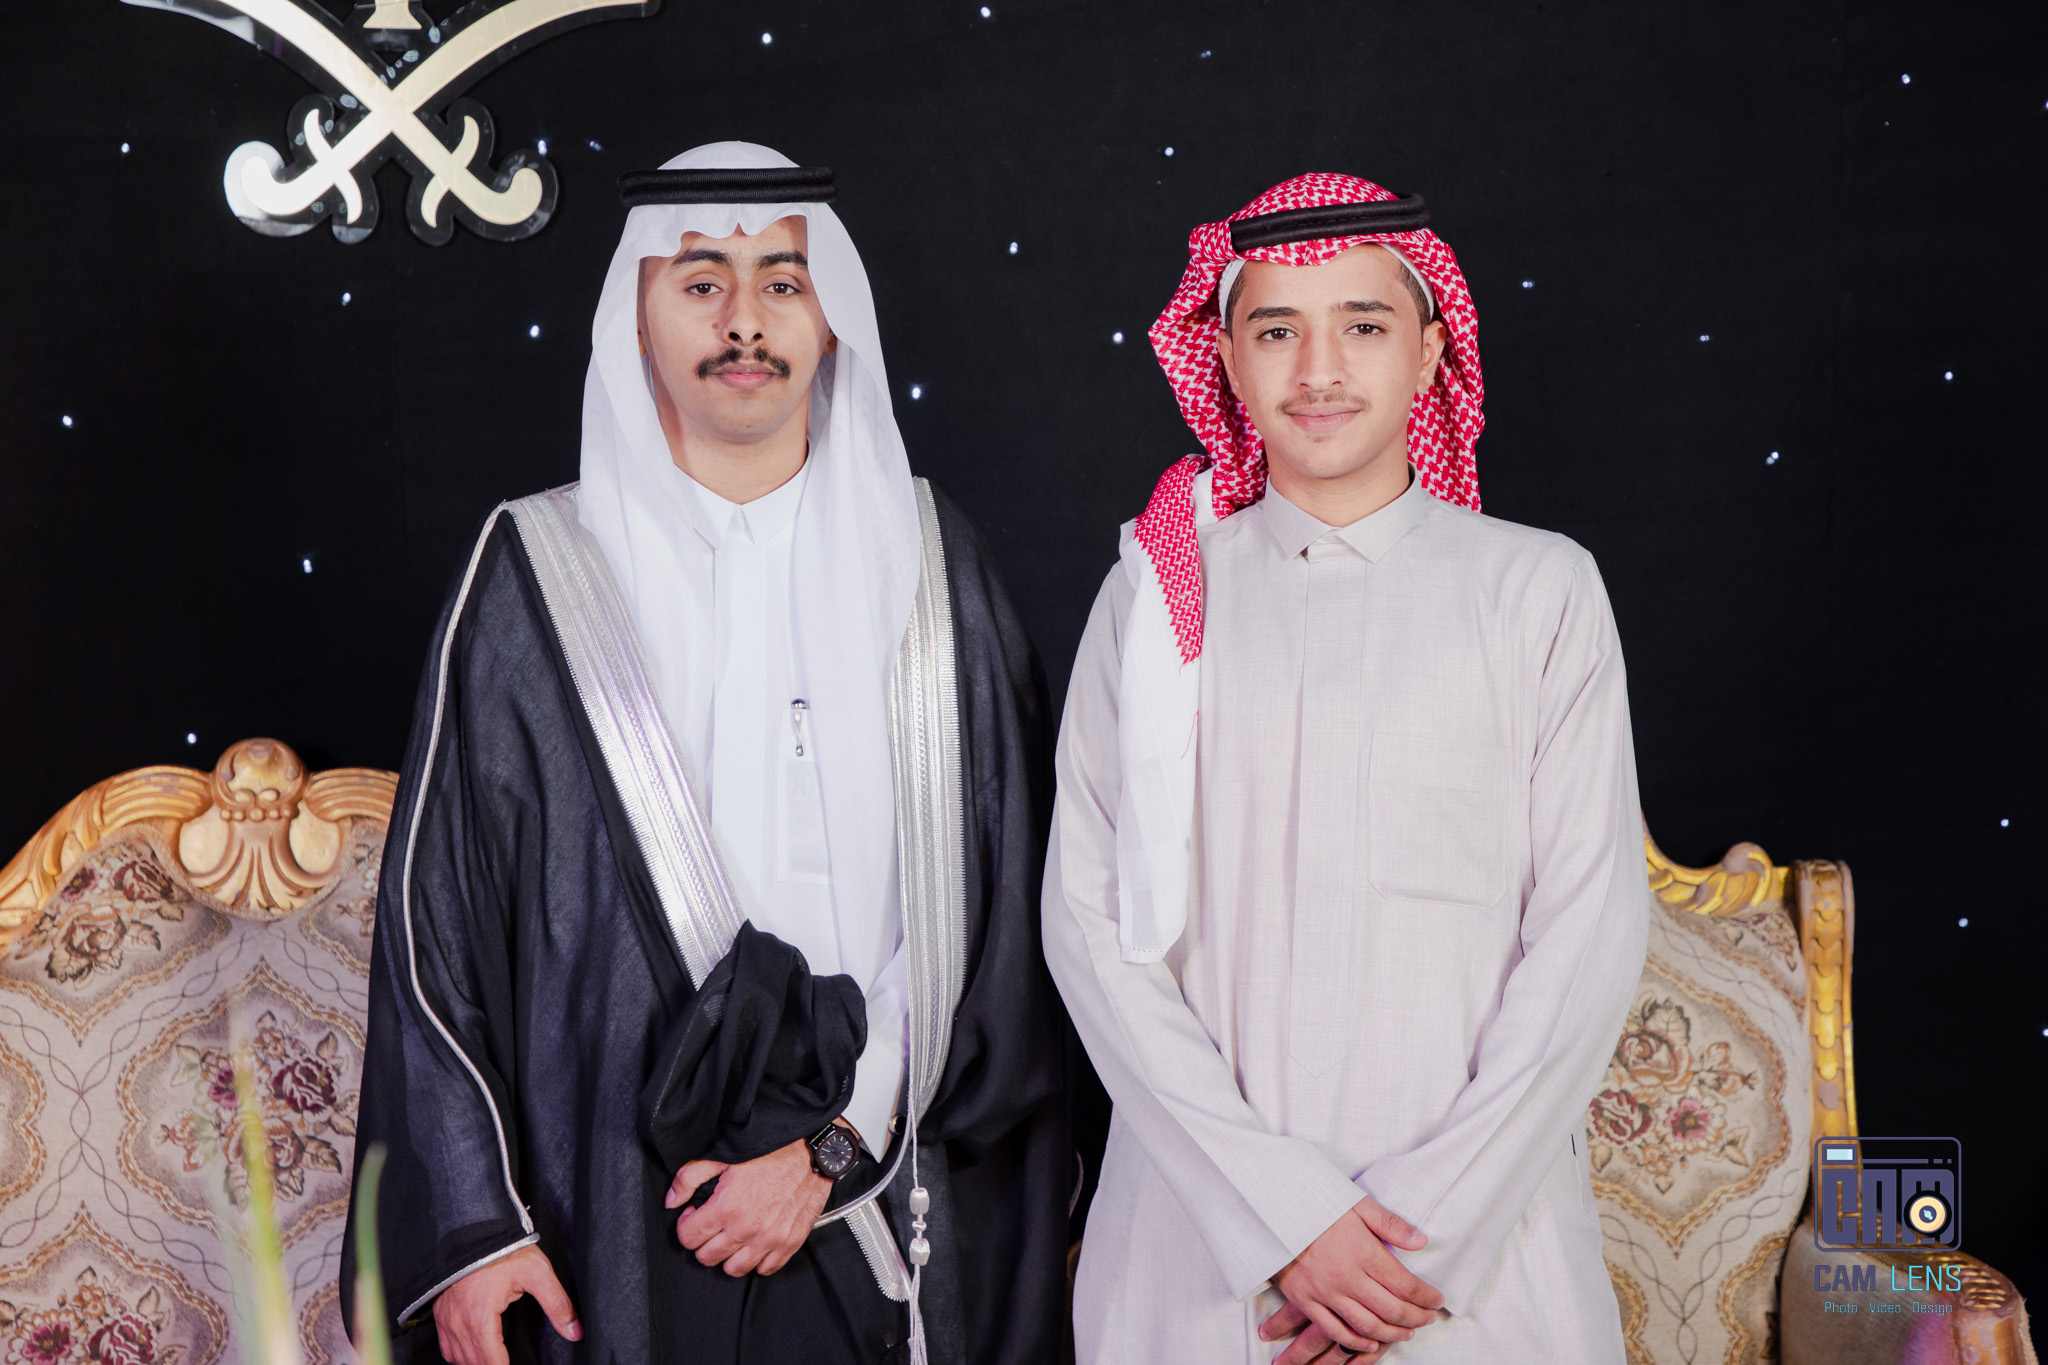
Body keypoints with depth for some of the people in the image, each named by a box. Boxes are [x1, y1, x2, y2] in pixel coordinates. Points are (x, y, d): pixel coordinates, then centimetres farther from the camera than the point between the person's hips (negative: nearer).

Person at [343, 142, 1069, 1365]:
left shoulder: (930, 562, 2)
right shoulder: (535, 573, 0)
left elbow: (999, 901, -1)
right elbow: (436, 915, 0)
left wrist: (835, 1142, -10)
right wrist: (469, 1221, -5)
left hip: (903, 1215, 1)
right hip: (616, 1217, -1)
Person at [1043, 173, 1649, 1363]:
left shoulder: (1540, 588, 0)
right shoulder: (1154, 597, 1)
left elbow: (1592, 926, -4)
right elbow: (1089, 918, -4)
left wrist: (1433, 1218, -12)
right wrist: (1283, 1214, -12)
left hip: (1478, 1218, 0)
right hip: (1204, 1216, 1)